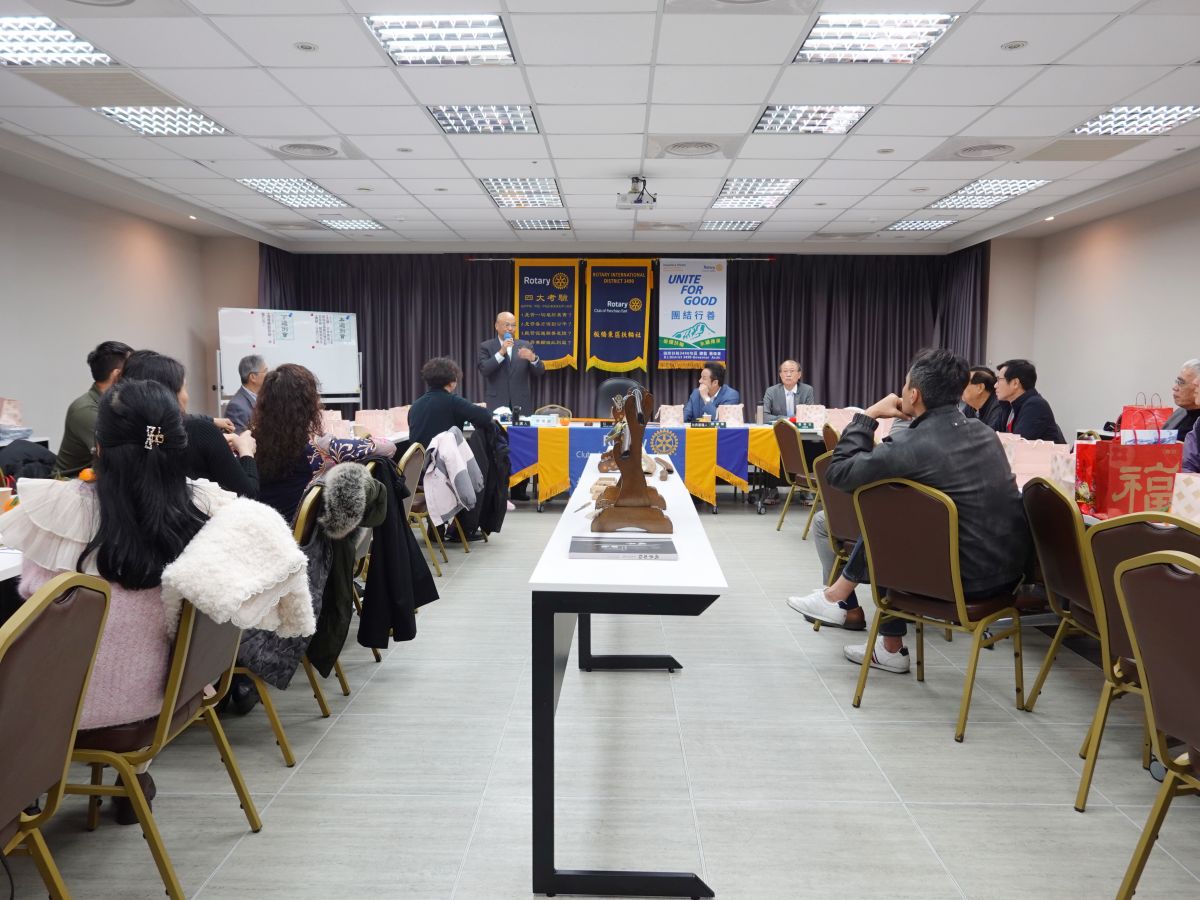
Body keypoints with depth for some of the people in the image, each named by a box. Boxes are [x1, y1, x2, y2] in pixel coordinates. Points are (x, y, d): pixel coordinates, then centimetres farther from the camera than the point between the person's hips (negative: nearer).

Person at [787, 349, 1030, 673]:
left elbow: (838, 472, -9)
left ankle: (838, 597, 30)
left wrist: (868, 416, 0)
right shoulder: (983, 432, 4)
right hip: (1011, 570, 7)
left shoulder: (912, 446, -21)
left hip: (969, 581, -7)